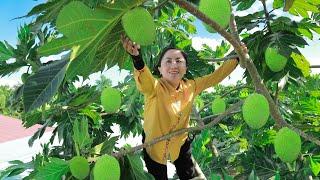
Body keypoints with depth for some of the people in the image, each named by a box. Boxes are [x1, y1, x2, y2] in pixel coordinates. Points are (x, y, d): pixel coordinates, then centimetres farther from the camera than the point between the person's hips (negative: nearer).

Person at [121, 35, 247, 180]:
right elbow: (144, 80, -48)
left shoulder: (191, 86, -10)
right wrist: (136, 57, -68)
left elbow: (216, 76, 2)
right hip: (154, 145, -3)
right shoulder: (154, 87, -25)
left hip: (180, 144, 4)